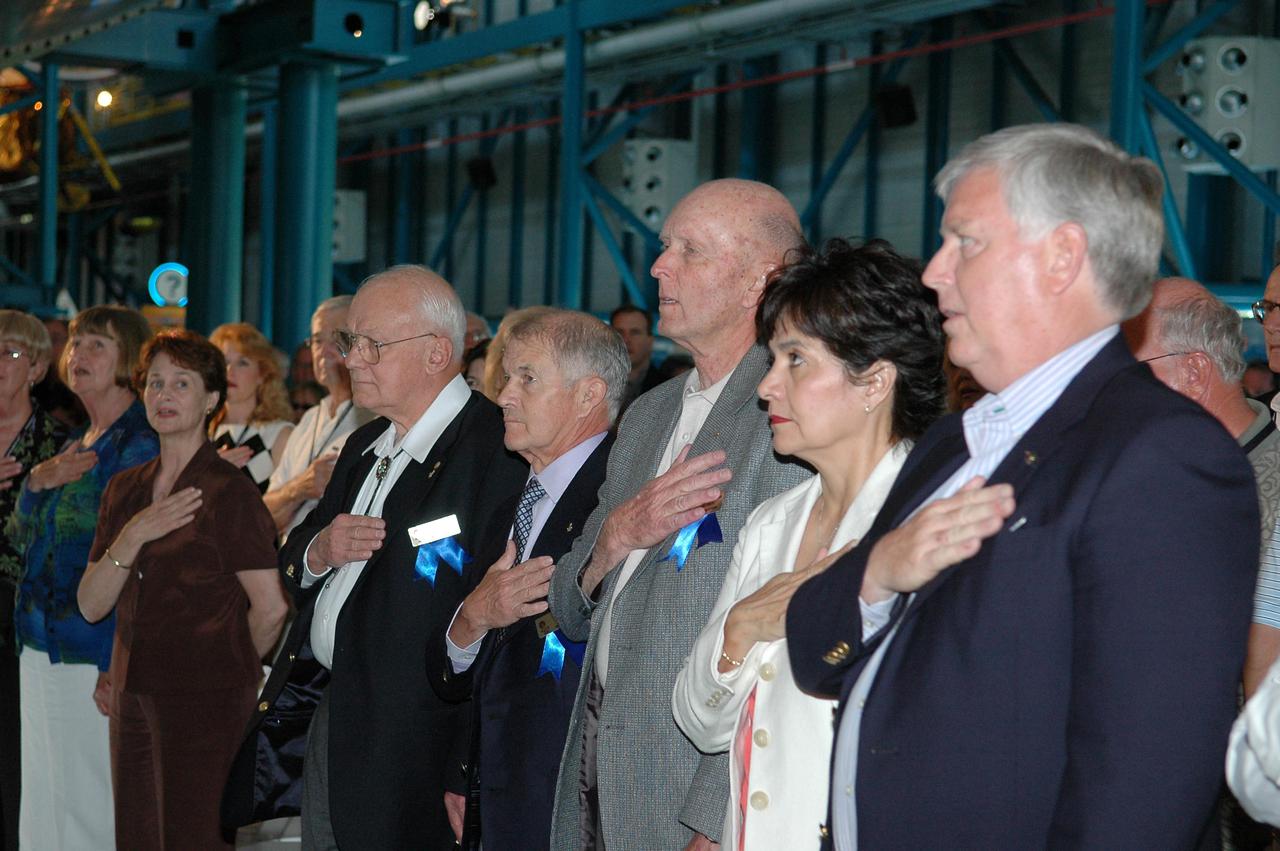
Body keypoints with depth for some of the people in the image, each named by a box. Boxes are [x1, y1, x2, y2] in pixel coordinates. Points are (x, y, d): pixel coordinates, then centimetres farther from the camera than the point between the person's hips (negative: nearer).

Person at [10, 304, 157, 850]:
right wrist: (38, 482, -3)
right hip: (43, 649, 9)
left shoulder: (141, 443, -12)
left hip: (94, 657, -9)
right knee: (42, 807, 12)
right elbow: (23, 538, 17)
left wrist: (117, 667, -20)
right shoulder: (79, 441, 16)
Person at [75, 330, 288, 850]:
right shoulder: (125, 489, 11)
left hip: (204, 698, -7)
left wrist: (229, 668, 4)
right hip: (133, 694, 7)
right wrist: (132, 537, -11)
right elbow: (91, 606, 4)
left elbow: (271, 608, -12)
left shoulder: (229, 493, -9)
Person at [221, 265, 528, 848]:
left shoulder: (498, 453, -17)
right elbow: (290, 573, 20)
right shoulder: (365, 447, 15)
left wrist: (467, 778, -26)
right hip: (324, 730, 8)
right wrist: (317, 551, -4)